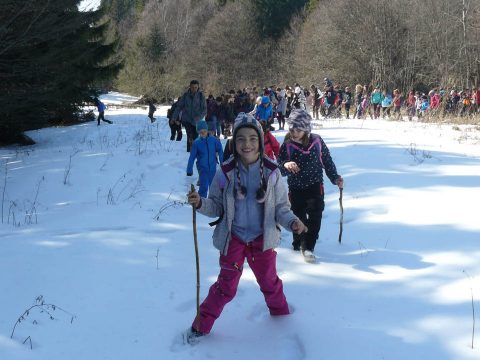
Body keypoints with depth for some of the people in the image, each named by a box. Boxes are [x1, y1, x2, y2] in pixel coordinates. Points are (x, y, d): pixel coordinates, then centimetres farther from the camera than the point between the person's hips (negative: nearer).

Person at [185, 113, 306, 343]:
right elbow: (217, 207, -2)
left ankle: (280, 312, 48)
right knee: (226, 286, 5)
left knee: (269, 281, 19)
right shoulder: (226, 173, -11)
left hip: (262, 238, 1)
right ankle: (201, 324, 23)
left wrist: (292, 222, -22)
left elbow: (281, 207, -3)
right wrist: (200, 203, -22)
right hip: (233, 238, -1)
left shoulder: (271, 172, -10)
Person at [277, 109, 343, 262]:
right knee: (299, 217, 12)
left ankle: (308, 247, 0)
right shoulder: (287, 145, -9)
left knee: (315, 216, -9)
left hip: (315, 186, 0)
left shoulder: (316, 141, -7)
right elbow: (279, 169, -11)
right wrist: (285, 165, -33)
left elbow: (327, 160, 6)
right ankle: (298, 242, 33)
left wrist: (335, 178, 7)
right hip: (296, 188, 0)